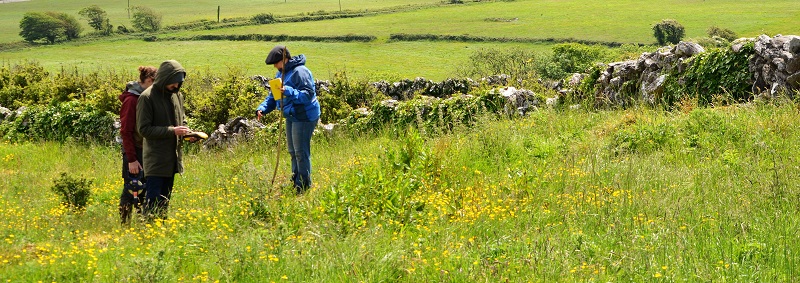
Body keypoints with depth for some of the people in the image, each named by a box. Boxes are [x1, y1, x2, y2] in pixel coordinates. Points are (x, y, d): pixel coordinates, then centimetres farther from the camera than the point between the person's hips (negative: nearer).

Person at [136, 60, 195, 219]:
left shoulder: (177, 95, 11)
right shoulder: (147, 97, -12)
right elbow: (144, 129, -15)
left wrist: (186, 132, 1)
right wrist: (172, 131, -21)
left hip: (173, 157, 7)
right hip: (155, 159, -7)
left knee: (165, 200, 13)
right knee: (153, 200, -10)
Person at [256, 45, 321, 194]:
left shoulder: (300, 72, -19)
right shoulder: (281, 73, 12)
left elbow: (309, 94, -26)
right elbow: (273, 96, 16)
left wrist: (290, 92, -38)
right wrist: (262, 108, -1)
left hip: (304, 117, -10)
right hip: (291, 116, 10)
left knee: (301, 152, -6)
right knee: (292, 151, 18)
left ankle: (304, 186, 2)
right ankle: (295, 182, 29)